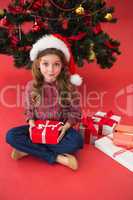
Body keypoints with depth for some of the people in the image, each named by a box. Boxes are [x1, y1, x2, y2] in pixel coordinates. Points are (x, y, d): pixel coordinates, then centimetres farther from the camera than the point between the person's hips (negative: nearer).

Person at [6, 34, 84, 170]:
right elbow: (28, 110, 5)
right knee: (11, 136, -21)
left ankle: (28, 150, -18)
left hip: (61, 128, -1)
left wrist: (66, 126, -22)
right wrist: (31, 123, -15)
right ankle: (58, 157, -21)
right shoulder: (31, 86, -7)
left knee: (76, 140, -32)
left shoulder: (69, 86, -11)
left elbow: (76, 112, -5)